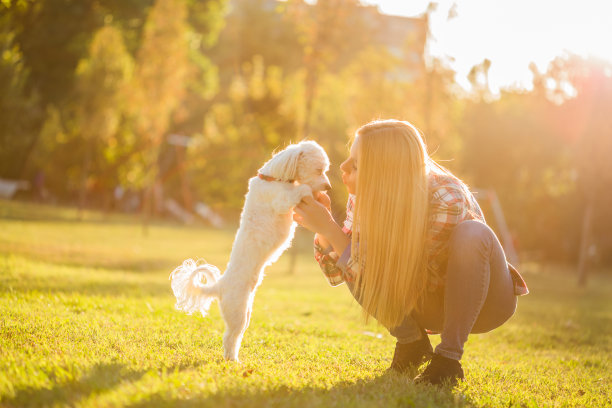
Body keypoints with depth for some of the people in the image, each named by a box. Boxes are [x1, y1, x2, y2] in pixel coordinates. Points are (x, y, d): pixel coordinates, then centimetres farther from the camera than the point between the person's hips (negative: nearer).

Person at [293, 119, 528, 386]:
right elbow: (337, 272, -8)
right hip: (429, 304, 4)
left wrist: (328, 228, -34)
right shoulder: (366, 199, -15)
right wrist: (323, 227, -27)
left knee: (472, 233, -35)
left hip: (484, 302, -4)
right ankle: (412, 343, -1)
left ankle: (449, 356, -22)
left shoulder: (445, 201, -32)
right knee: (357, 262, -20)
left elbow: (396, 282, -30)